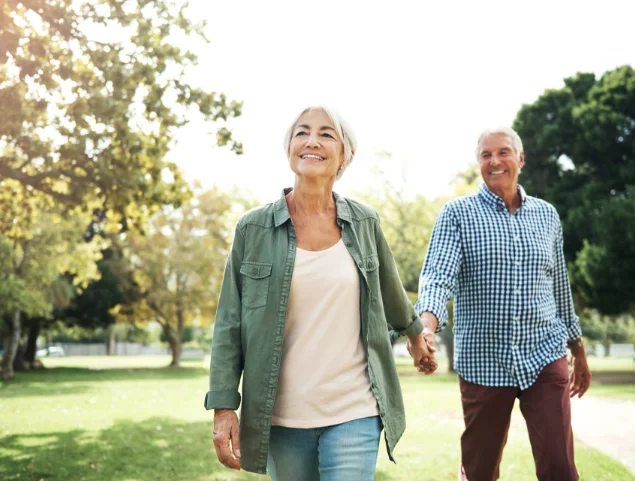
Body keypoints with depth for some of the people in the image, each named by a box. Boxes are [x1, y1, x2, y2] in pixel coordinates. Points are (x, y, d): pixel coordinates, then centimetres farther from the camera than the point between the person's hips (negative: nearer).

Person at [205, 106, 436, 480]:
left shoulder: (364, 222, 3)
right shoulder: (254, 228, -2)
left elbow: (390, 289, 21)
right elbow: (229, 325, -1)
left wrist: (414, 333, 35)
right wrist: (224, 406, -7)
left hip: (354, 412, 0)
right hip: (283, 417, 0)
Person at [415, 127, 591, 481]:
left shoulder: (547, 215, 9)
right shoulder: (458, 213, -1)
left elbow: (561, 289, 17)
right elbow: (439, 275, -16)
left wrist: (580, 353, 21)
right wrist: (426, 326, -35)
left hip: (545, 358, 2)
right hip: (483, 361, -2)